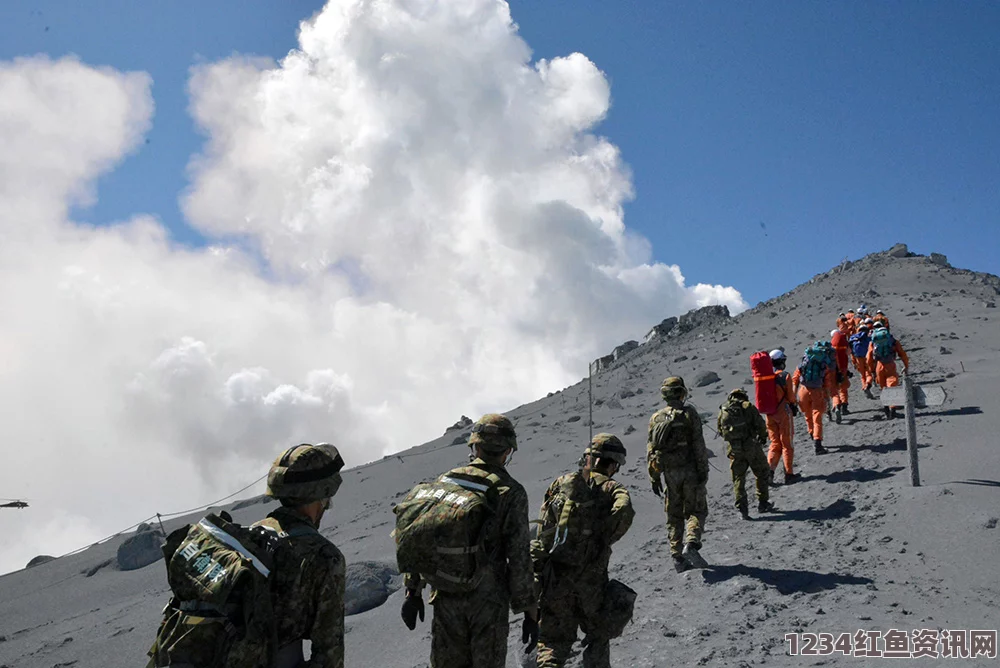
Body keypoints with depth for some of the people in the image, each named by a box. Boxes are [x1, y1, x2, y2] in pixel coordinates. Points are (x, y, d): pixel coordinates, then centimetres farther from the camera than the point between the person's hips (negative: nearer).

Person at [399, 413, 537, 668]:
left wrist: (412, 590, 10)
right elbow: (519, 558, -11)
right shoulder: (511, 492, -9)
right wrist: (530, 611, -4)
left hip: (446, 598, 4)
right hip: (488, 599, -3)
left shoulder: (445, 482, 2)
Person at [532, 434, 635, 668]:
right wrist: (603, 541, -7)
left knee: (554, 639, 11)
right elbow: (624, 511, -22)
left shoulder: (561, 482, 9)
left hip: (553, 576, 2)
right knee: (598, 636, 20)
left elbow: (544, 525, 6)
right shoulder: (613, 489, 0)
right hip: (591, 579, -2)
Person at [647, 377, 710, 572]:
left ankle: (677, 556, 8)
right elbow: (698, 445, -11)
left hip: (669, 473, 3)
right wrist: (703, 471, -7)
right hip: (690, 471, -3)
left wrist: (654, 477, 11)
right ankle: (691, 544, -17)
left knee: (674, 516, 11)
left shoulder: (656, 418, 5)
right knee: (696, 511, 6)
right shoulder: (689, 414, -6)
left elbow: (651, 449, 6)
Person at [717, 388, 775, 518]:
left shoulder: (723, 410, 6)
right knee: (762, 473, 17)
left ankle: (742, 508, 0)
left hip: (733, 449, 2)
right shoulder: (748, 407, -2)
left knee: (738, 479, 10)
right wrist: (763, 437, 14)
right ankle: (762, 503, 19)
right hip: (751, 446, -2)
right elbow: (761, 425, -5)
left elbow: (720, 430, 10)